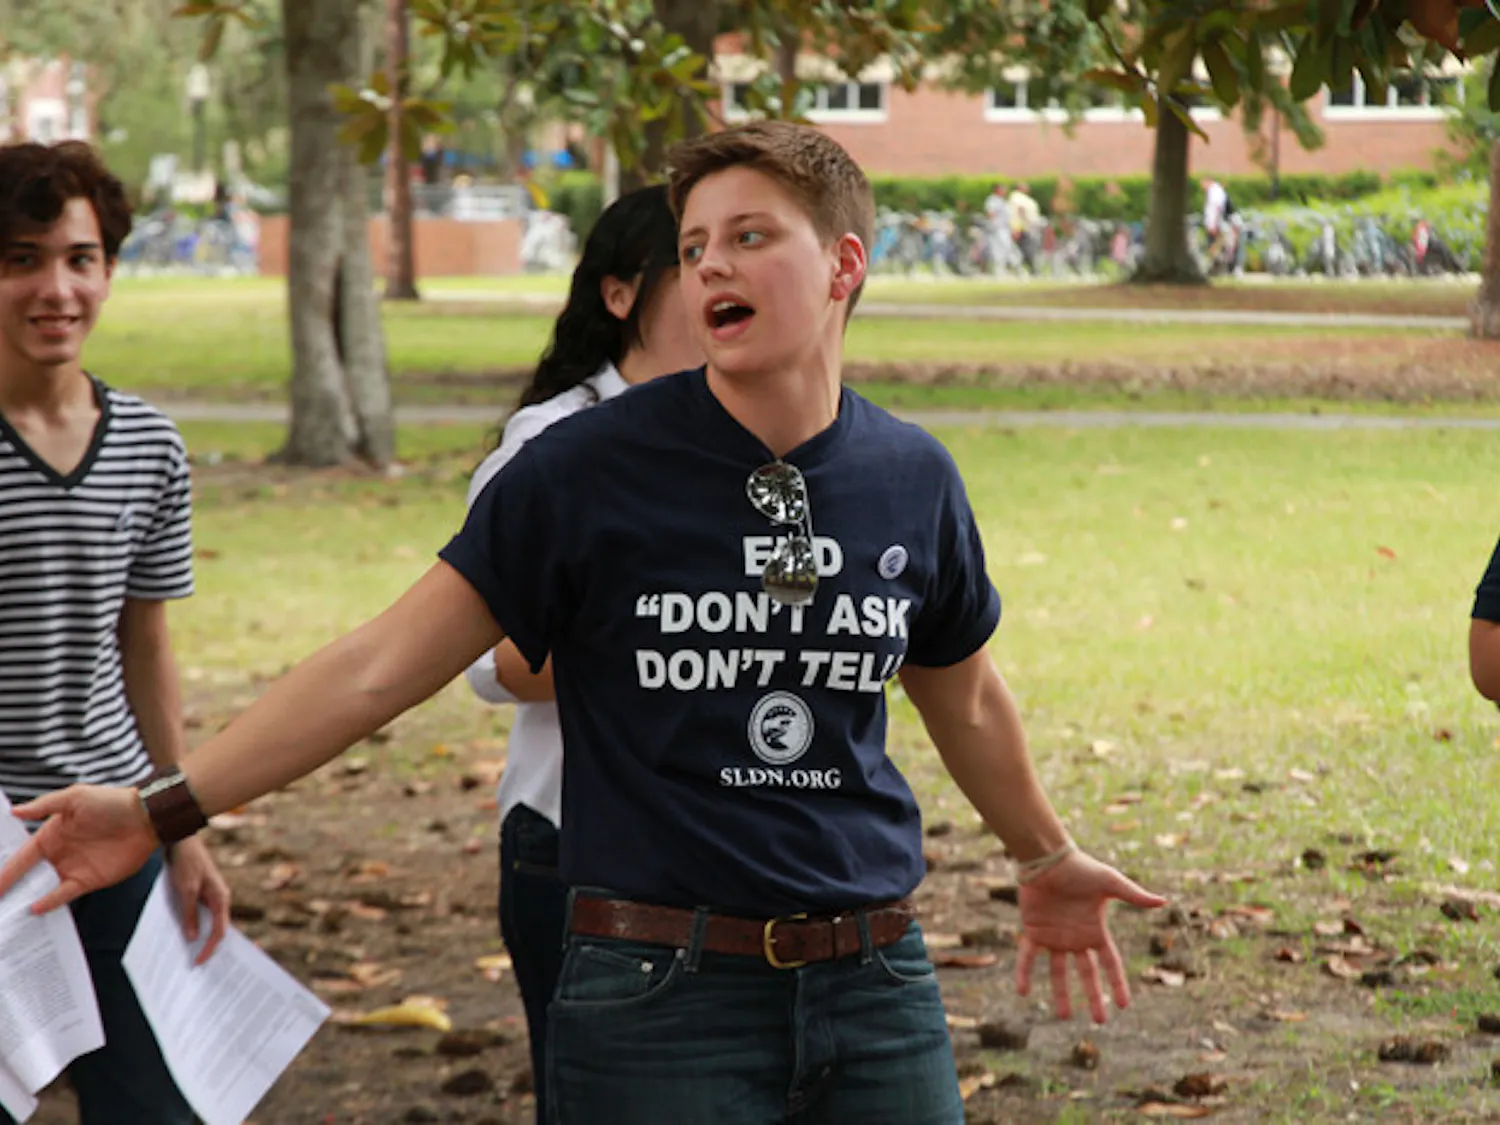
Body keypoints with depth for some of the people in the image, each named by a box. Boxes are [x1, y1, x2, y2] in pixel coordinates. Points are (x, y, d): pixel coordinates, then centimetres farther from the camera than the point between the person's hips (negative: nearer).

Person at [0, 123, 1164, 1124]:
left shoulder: (913, 478, 3)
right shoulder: (595, 468, -7)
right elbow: (383, 664, -6)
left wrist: (1048, 857, 35)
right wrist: (168, 804, -11)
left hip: (875, 990, 3)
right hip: (661, 994, -3)